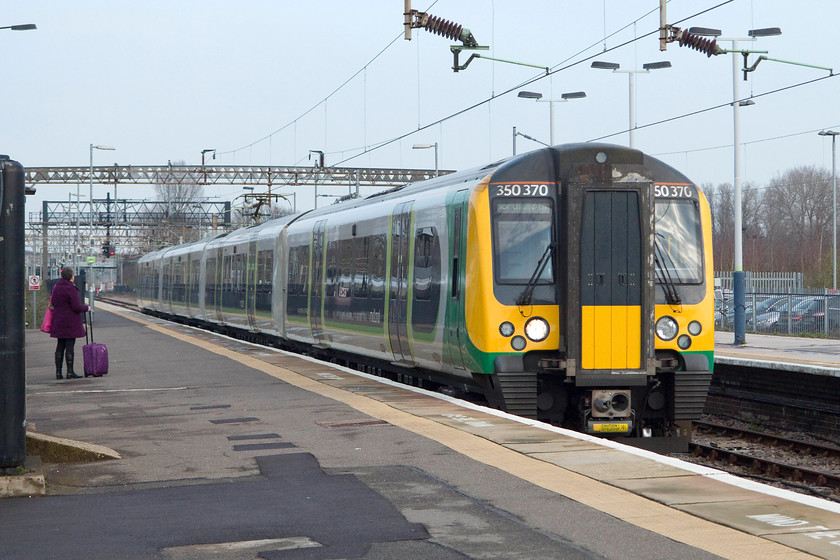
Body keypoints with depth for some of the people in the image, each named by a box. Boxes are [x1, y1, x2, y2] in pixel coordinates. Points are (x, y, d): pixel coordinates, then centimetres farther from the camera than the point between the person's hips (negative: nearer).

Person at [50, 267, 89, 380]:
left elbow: (52, 302, 18)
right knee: (70, 346, -4)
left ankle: (58, 372, 10)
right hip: (70, 322, -8)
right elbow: (76, 307, -17)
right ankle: (70, 372, -3)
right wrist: (86, 308, -1)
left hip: (58, 321, 8)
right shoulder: (70, 288, -16)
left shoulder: (56, 287, 9)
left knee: (60, 346, 11)